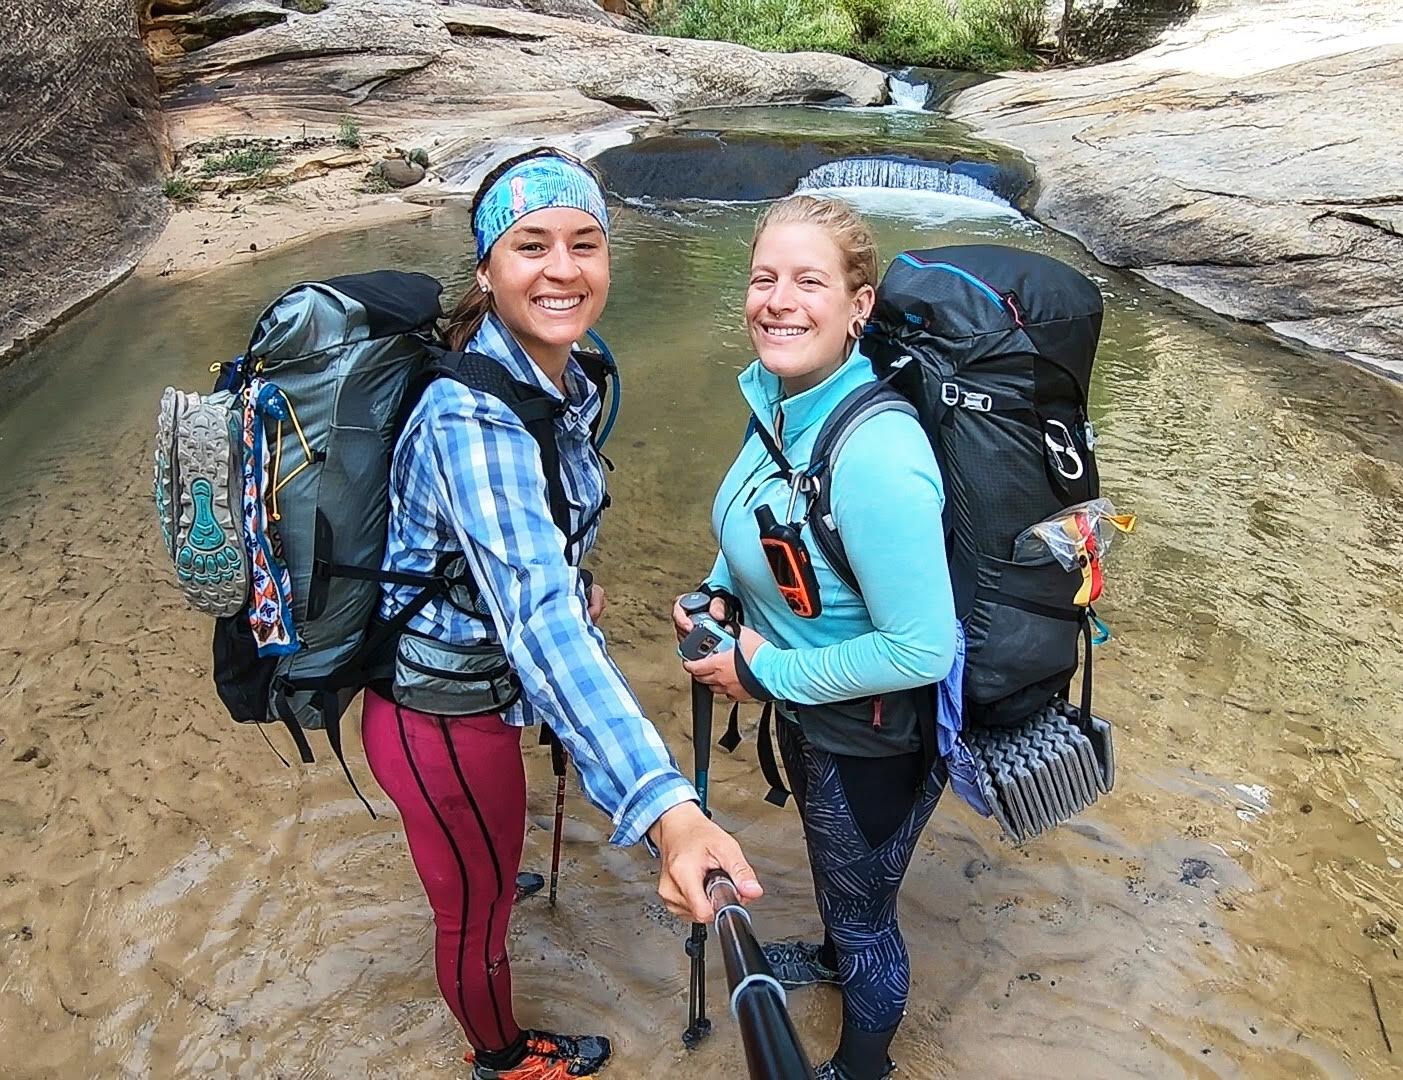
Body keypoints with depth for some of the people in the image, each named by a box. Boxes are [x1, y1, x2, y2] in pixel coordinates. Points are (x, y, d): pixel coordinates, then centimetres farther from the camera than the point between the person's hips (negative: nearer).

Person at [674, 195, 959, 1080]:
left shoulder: (875, 456, -36)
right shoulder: (780, 400, -8)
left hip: (875, 741, -8)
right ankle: (835, 955, 67)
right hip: (807, 713, 8)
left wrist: (766, 671, -23)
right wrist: (722, 594, -6)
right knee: (831, 863, 35)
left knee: (864, 909, 20)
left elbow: (922, 649, -32)